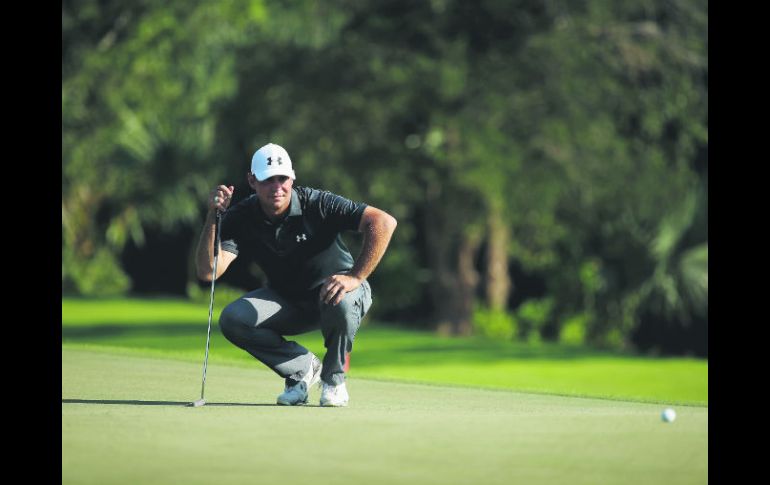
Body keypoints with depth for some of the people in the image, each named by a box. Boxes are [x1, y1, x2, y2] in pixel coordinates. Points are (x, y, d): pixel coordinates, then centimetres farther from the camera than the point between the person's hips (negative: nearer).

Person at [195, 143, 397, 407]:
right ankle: (303, 366, 1)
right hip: (286, 301, 3)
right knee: (232, 320, -21)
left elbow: (384, 222, -32)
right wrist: (213, 217, -38)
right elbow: (207, 272, -28)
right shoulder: (240, 218, -16)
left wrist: (355, 277, -38)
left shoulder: (317, 204, -25)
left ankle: (334, 378, -9)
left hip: (334, 288, -3)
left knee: (340, 302, -39)